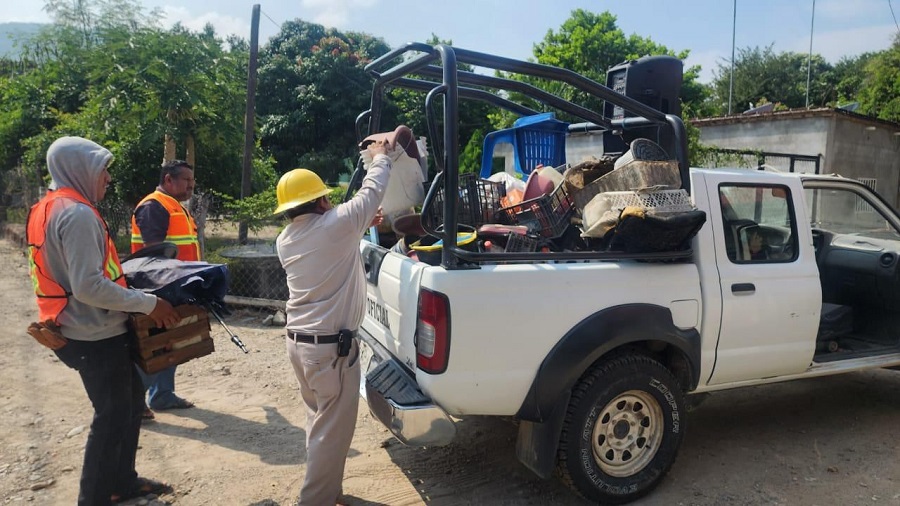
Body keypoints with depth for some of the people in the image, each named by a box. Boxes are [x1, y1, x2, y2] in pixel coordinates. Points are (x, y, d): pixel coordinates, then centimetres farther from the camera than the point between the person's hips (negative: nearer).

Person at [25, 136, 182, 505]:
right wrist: (148, 303, -19)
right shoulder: (77, 213, -21)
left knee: (130, 398, 20)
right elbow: (89, 287, -26)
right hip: (96, 335, -10)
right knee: (113, 414, 4)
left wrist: (123, 278, 19)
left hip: (90, 330, 10)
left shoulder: (50, 208, 11)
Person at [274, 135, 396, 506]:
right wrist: (381, 157, 14)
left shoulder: (285, 239, 8)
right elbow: (372, 191, -3)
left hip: (298, 341, 9)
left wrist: (363, 226, 22)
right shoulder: (335, 224, -15)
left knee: (319, 420, 21)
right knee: (333, 429, 4)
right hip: (330, 346, -8)